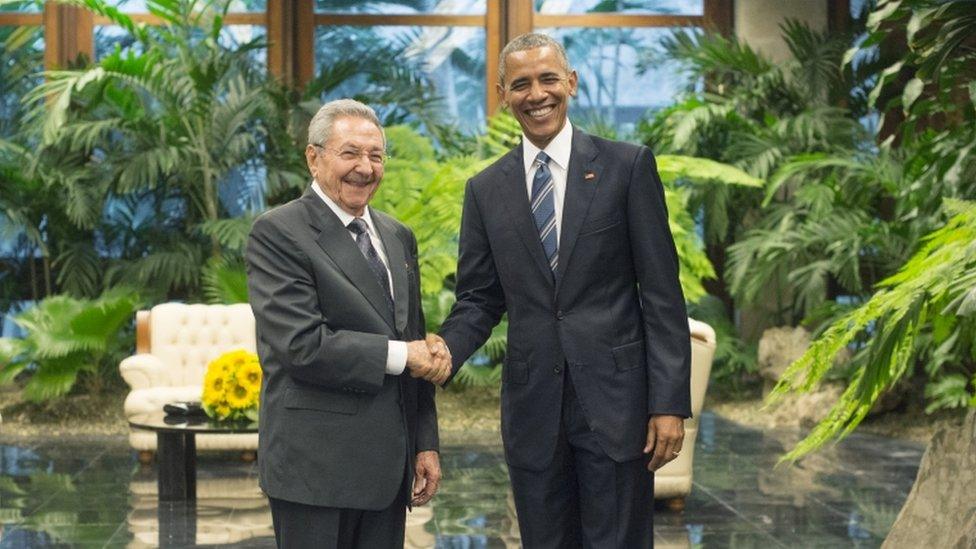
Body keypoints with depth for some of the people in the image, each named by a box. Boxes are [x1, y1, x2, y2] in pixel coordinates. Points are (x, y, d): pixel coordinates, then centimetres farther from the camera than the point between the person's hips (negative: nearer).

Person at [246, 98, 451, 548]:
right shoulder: (278, 233, -8)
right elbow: (301, 344, -19)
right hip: (317, 465, -6)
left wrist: (426, 443, 12)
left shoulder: (398, 237, 15)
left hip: (389, 463, 7)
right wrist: (399, 355, -13)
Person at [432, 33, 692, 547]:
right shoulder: (485, 189, 8)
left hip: (615, 397, -3)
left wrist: (670, 403, -9)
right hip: (531, 405, 3)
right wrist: (444, 350, -12)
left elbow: (661, 293, -4)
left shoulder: (628, 166, -1)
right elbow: (479, 299, 10)